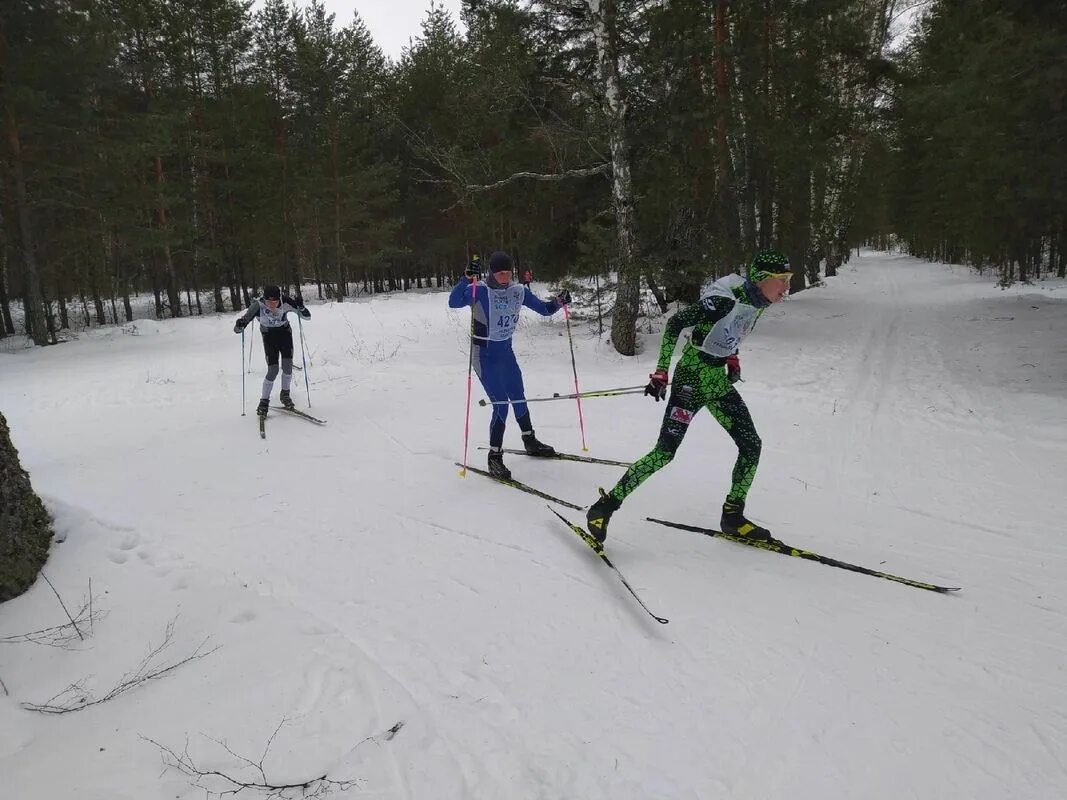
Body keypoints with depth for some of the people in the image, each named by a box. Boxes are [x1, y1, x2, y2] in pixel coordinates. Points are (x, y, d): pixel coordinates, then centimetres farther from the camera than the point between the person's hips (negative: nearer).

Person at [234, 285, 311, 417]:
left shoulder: (286, 302, -26)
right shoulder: (258, 306, -29)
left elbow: (307, 316, -20)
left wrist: (301, 307, -40)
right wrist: (240, 325, -50)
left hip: (285, 332, 2)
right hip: (269, 336, -2)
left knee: (287, 365, -8)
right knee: (273, 370, -10)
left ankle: (285, 394, 19)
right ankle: (264, 401, 8)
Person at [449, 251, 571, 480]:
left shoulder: (518, 291, -1)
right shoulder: (480, 291, -19)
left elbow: (544, 309, 6)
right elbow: (454, 302, -36)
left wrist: (559, 302, -14)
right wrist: (468, 278, -49)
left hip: (506, 353, 6)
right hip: (485, 356, -6)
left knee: (519, 398, 18)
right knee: (501, 405, -11)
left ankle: (530, 441, 39)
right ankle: (494, 456, 2)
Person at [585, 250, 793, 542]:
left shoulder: (756, 303, 4)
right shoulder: (724, 300, -22)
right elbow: (675, 323, -19)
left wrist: (733, 358, 10)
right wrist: (661, 372, -21)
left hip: (719, 382, 9)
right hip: (693, 378, -8)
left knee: (751, 445, 4)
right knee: (665, 451, -14)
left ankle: (733, 516, 18)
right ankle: (605, 506, -5)